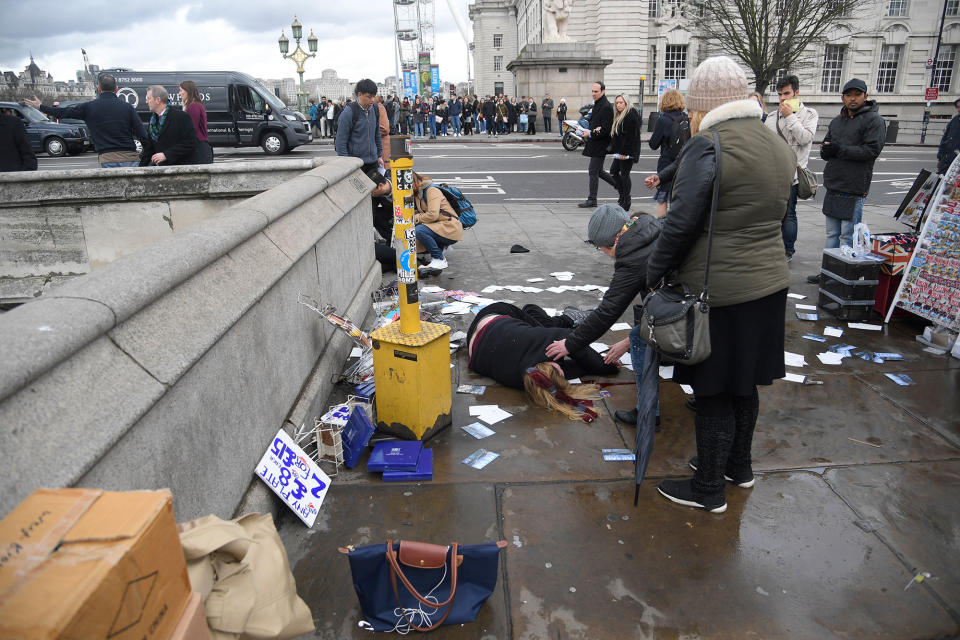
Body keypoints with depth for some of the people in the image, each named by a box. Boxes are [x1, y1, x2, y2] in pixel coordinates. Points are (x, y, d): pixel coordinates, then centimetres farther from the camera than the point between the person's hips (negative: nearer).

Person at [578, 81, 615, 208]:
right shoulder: (597, 105, 15)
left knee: (593, 171, -6)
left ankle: (592, 200, 2)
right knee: (598, 171, 16)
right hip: (595, 144, 10)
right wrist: (590, 130, -3)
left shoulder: (606, 107, -16)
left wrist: (590, 134, -16)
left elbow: (606, 129, -21)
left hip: (600, 145, -10)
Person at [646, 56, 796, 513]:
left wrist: (654, 274, -9)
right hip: (769, 283, 8)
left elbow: (681, 223, -20)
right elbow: (775, 217, 15)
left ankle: (708, 489, 20)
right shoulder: (778, 146, 10)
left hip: (718, 291, -8)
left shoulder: (707, 146, -17)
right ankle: (739, 466, 40)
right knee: (744, 385, 22)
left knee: (714, 394, 5)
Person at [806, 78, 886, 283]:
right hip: (833, 187, 7)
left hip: (854, 189, -7)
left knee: (848, 236, -4)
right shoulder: (837, 121, 17)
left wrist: (839, 149, -17)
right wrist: (826, 151, -6)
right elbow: (825, 149, 18)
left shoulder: (874, 120, -4)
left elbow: (872, 150, -15)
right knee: (832, 233, 13)